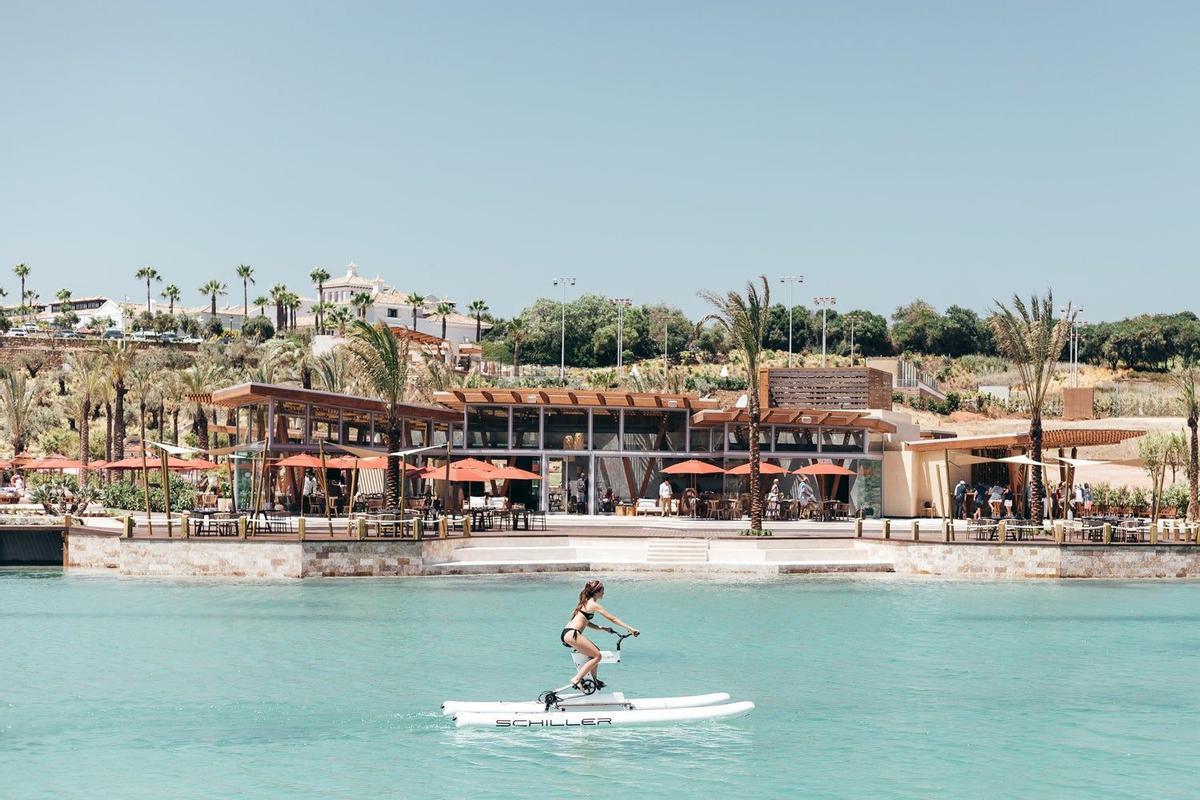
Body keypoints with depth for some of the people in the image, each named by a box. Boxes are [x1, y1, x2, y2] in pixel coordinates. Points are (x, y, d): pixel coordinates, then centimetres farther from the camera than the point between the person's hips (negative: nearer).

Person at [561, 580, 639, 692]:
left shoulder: (586, 603, 22)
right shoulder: (594, 605, -5)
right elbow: (612, 619, -6)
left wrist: (604, 628, 22)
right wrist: (630, 628, -3)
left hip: (566, 633, 10)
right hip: (571, 634, -10)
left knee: (595, 652, 20)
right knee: (597, 656, -8)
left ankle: (594, 679, 23)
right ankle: (576, 679, -13)